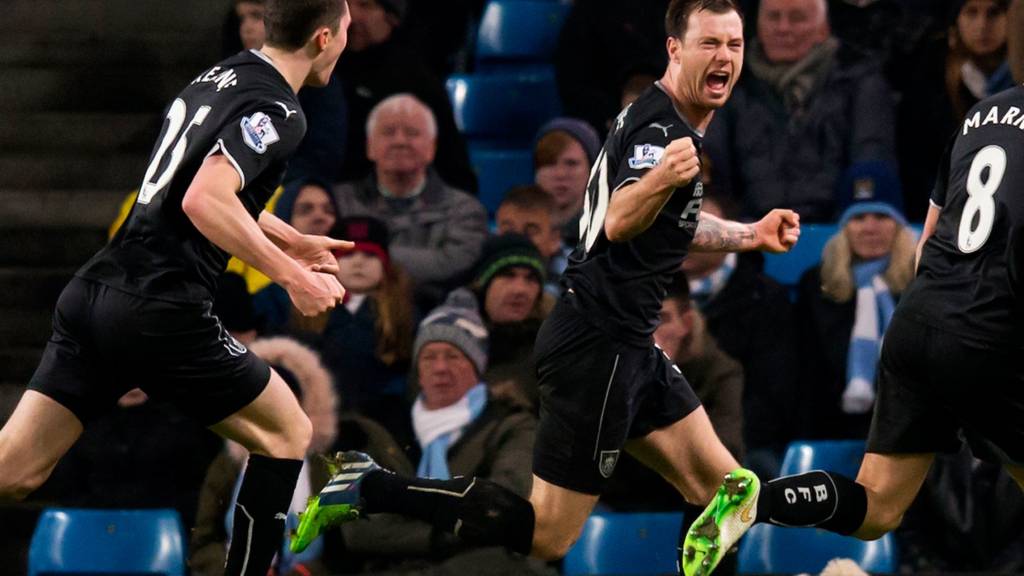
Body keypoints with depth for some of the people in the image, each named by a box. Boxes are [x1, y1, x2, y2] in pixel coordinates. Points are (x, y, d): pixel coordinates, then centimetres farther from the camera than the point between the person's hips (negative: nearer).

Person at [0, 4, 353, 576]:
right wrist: (293, 277, -18)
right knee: (286, 433, 13)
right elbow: (204, 203, -23)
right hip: (161, 313, -8)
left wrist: (293, 241, 41)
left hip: (93, 294, 8)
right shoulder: (277, 112, -9)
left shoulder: (222, 75, 18)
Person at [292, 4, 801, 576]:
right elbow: (620, 222, -36)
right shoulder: (659, 128, -18)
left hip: (627, 345, 10)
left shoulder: (669, 123, 14)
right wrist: (659, 178, -55)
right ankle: (371, 489, -3)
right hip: (598, 345, -10)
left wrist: (753, 234, 31)